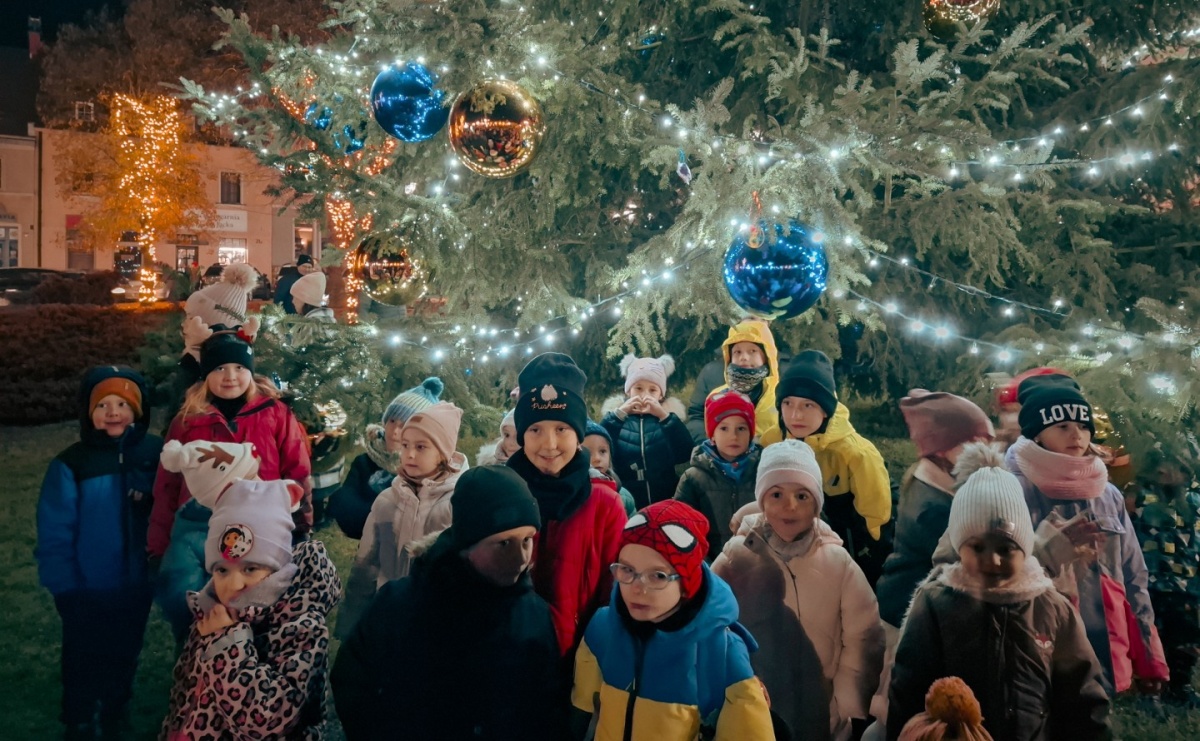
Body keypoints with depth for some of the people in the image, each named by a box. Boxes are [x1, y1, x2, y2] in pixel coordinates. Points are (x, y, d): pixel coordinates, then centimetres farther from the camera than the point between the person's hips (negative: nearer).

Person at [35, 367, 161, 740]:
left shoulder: (155, 453, -8)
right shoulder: (70, 465, -14)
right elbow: (54, 538, -12)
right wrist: (66, 591, -12)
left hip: (136, 589, 3)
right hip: (87, 594, -2)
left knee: (124, 663, 21)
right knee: (83, 671, 14)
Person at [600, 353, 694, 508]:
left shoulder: (669, 417, 6)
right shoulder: (615, 416, 5)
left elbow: (684, 455, -11)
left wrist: (664, 416, -17)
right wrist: (618, 414, -18)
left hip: (665, 503, 1)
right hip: (625, 504, 0)